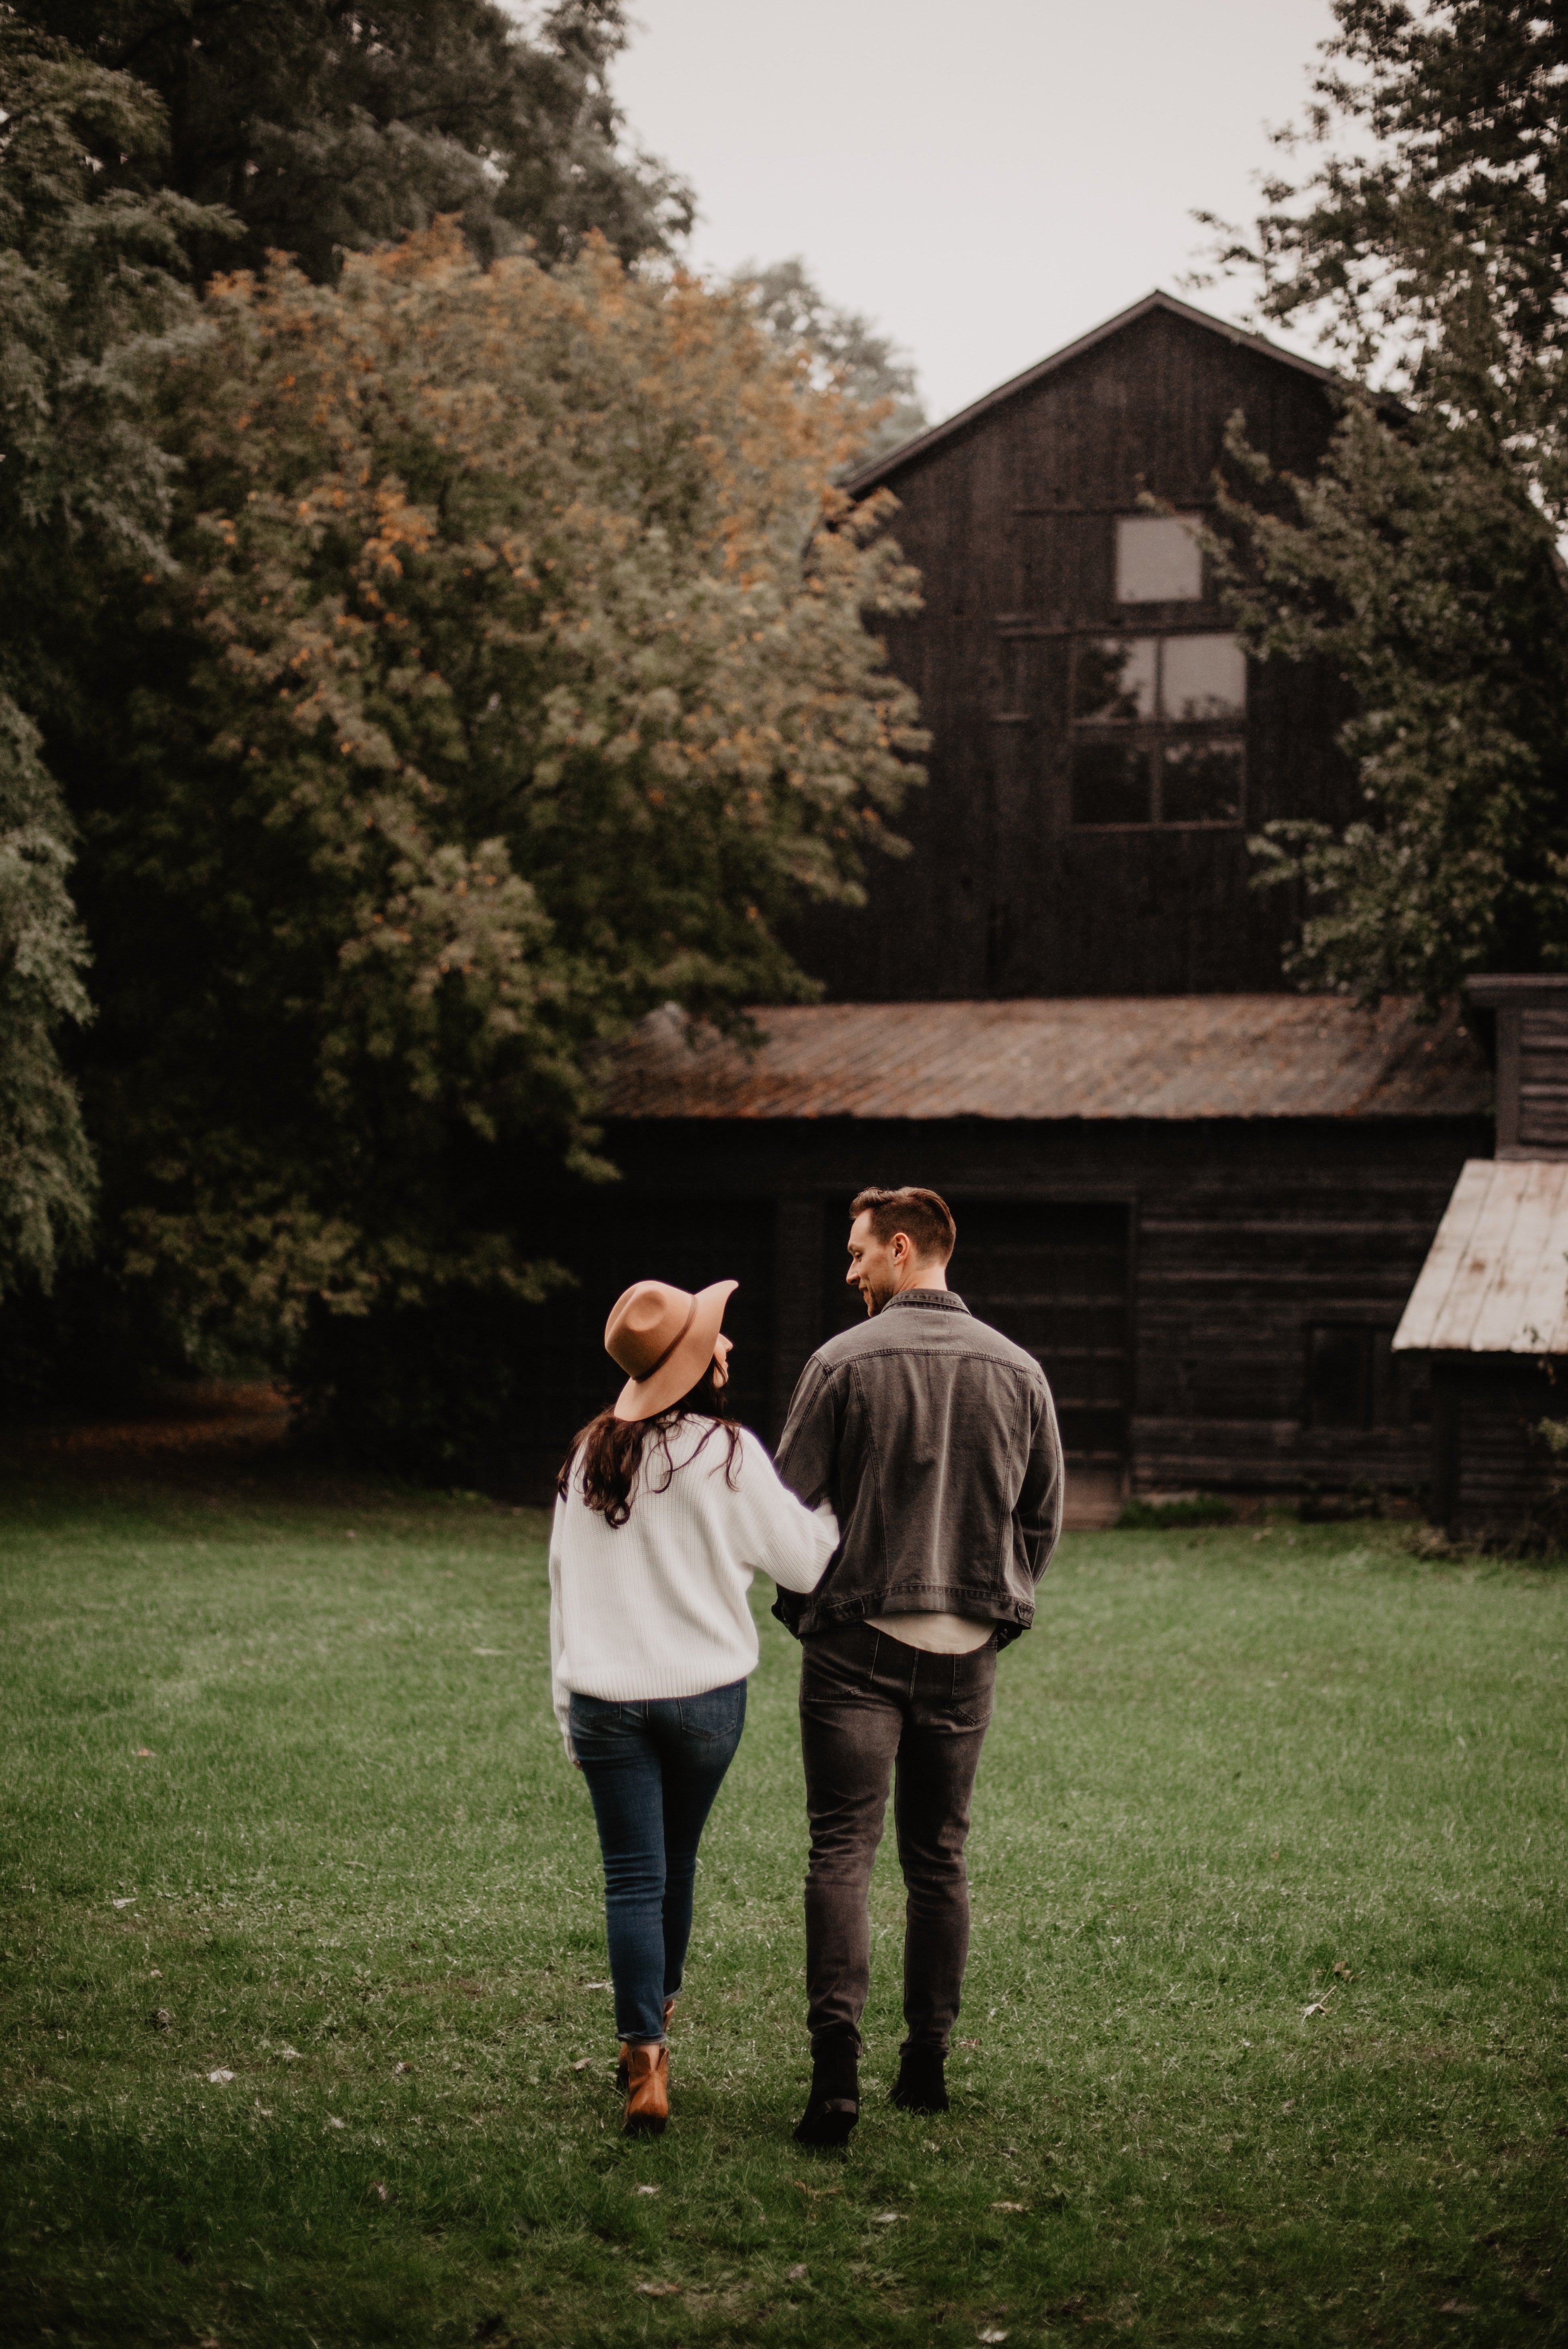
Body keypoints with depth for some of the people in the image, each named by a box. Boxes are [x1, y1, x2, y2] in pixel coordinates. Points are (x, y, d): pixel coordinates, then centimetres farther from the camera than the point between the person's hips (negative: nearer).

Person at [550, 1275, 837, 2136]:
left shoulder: (590, 1457, 3)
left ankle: (644, 2062, -10)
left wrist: (567, 1702, 14)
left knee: (633, 1878, 0)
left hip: (604, 1699, 2)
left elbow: (563, 1579, 8)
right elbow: (803, 1560, -3)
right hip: (704, 1693, -2)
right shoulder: (726, 1454, -10)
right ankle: (656, 2012, 34)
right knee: (676, 1861, 18)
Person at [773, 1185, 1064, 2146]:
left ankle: (839, 2064, -16)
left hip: (858, 1642, -4)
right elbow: (1044, 1517, 11)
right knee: (940, 1858, 14)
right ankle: (930, 2062, 18)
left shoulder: (845, 1362, -8)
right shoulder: (1019, 1370, 5)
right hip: (968, 1652, 4)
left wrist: (806, 1603, 10)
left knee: (842, 1852, -4)